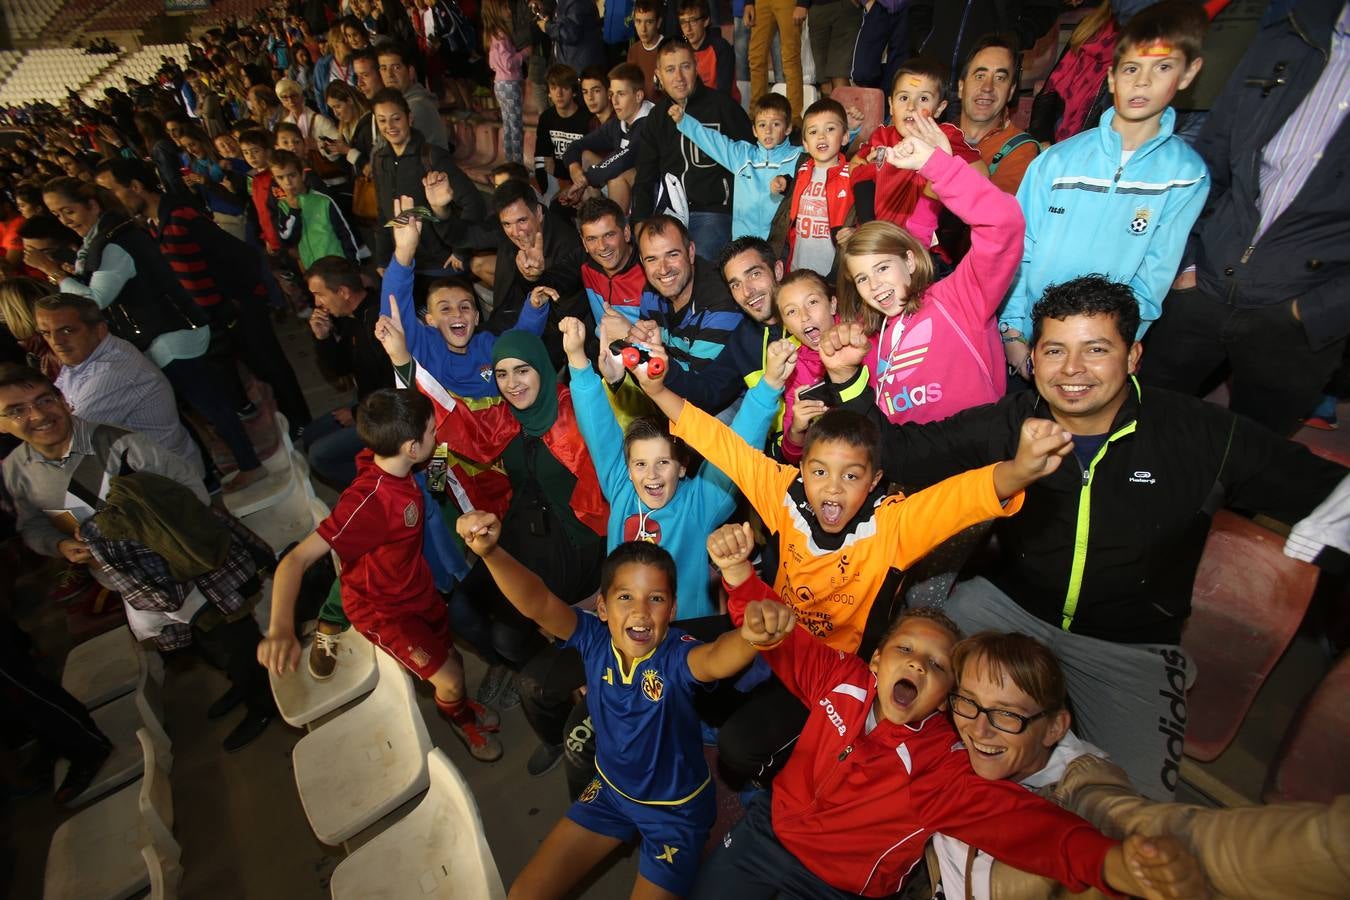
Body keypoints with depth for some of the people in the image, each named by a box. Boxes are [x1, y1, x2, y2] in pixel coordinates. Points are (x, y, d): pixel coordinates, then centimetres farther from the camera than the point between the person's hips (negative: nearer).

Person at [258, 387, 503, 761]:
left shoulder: (393, 464, -16)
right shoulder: (367, 501, -39)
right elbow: (296, 559, -41)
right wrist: (281, 629, -54)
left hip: (418, 587, 7)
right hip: (382, 607, -7)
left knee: (451, 657, 20)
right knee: (450, 680, 1)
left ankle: (460, 706, 53)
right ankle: (455, 714, 37)